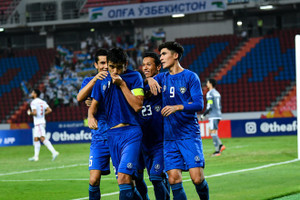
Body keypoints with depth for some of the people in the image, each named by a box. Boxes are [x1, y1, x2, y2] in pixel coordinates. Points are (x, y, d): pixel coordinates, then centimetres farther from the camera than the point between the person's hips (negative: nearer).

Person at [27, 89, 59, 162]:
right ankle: (36, 157, 14)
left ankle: (54, 152, -26)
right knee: (35, 139, 11)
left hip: (38, 123, -9)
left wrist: (29, 113, -2)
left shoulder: (33, 102, -10)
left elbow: (34, 113, -21)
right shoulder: (42, 102, 13)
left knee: (42, 138, -16)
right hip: (42, 122, 9)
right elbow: (49, 110, 6)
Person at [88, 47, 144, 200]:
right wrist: (90, 116, -5)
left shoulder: (134, 77, -1)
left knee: (123, 177, -20)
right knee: (125, 181, 7)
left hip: (131, 132, -5)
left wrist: (122, 84, -13)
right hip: (112, 134, 5)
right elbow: (94, 104, 17)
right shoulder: (102, 81, 12)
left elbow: (137, 106, -10)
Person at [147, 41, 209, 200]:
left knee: (197, 178, -11)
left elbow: (199, 104, -9)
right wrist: (149, 80, -14)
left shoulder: (190, 77, -1)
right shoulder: (162, 78, 13)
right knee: (173, 179, -5)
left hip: (189, 134, -4)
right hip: (169, 137, 4)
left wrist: (177, 107, -24)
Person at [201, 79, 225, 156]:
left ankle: (217, 150, -9)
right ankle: (220, 145, 0)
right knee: (211, 131, 13)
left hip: (213, 116, -9)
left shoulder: (210, 93, -10)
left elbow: (209, 106, -17)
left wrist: (203, 115, -9)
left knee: (213, 132, -7)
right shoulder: (217, 93, 18)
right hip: (218, 115, 9)